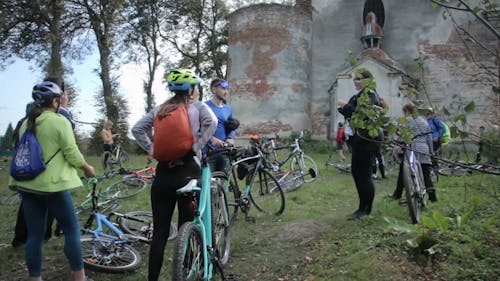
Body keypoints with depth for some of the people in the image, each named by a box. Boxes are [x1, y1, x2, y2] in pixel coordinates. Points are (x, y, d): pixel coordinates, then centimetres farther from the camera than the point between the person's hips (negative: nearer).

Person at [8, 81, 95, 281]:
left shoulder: (26, 123, 11)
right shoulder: (60, 121, -10)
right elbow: (72, 154, -12)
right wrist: (87, 168, 4)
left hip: (27, 185, 7)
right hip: (52, 184, -6)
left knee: (34, 235, 9)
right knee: (72, 230, 5)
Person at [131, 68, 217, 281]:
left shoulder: (160, 109, 12)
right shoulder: (198, 107, 2)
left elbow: (137, 129, 3)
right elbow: (211, 122, -19)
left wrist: (152, 150, 2)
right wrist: (196, 148, -14)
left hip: (163, 172, 3)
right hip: (188, 171, -3)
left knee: (159, 232, 9)